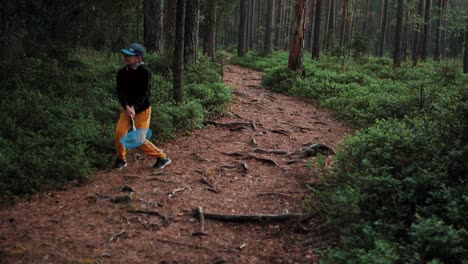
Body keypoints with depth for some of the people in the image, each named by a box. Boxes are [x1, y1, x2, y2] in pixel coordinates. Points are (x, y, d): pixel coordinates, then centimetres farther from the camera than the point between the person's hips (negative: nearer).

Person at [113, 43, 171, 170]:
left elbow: (144, 93, -21)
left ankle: (162, 157, 13)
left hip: (142, 109, -4)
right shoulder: (122, 73, -4)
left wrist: (134, 107, -34)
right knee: (119, 132, -13)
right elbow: (120, 92, -13)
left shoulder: (145, 72, -17)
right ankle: (121, 159, 10)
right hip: (126, 108, 4)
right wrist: (127, 107, -31)